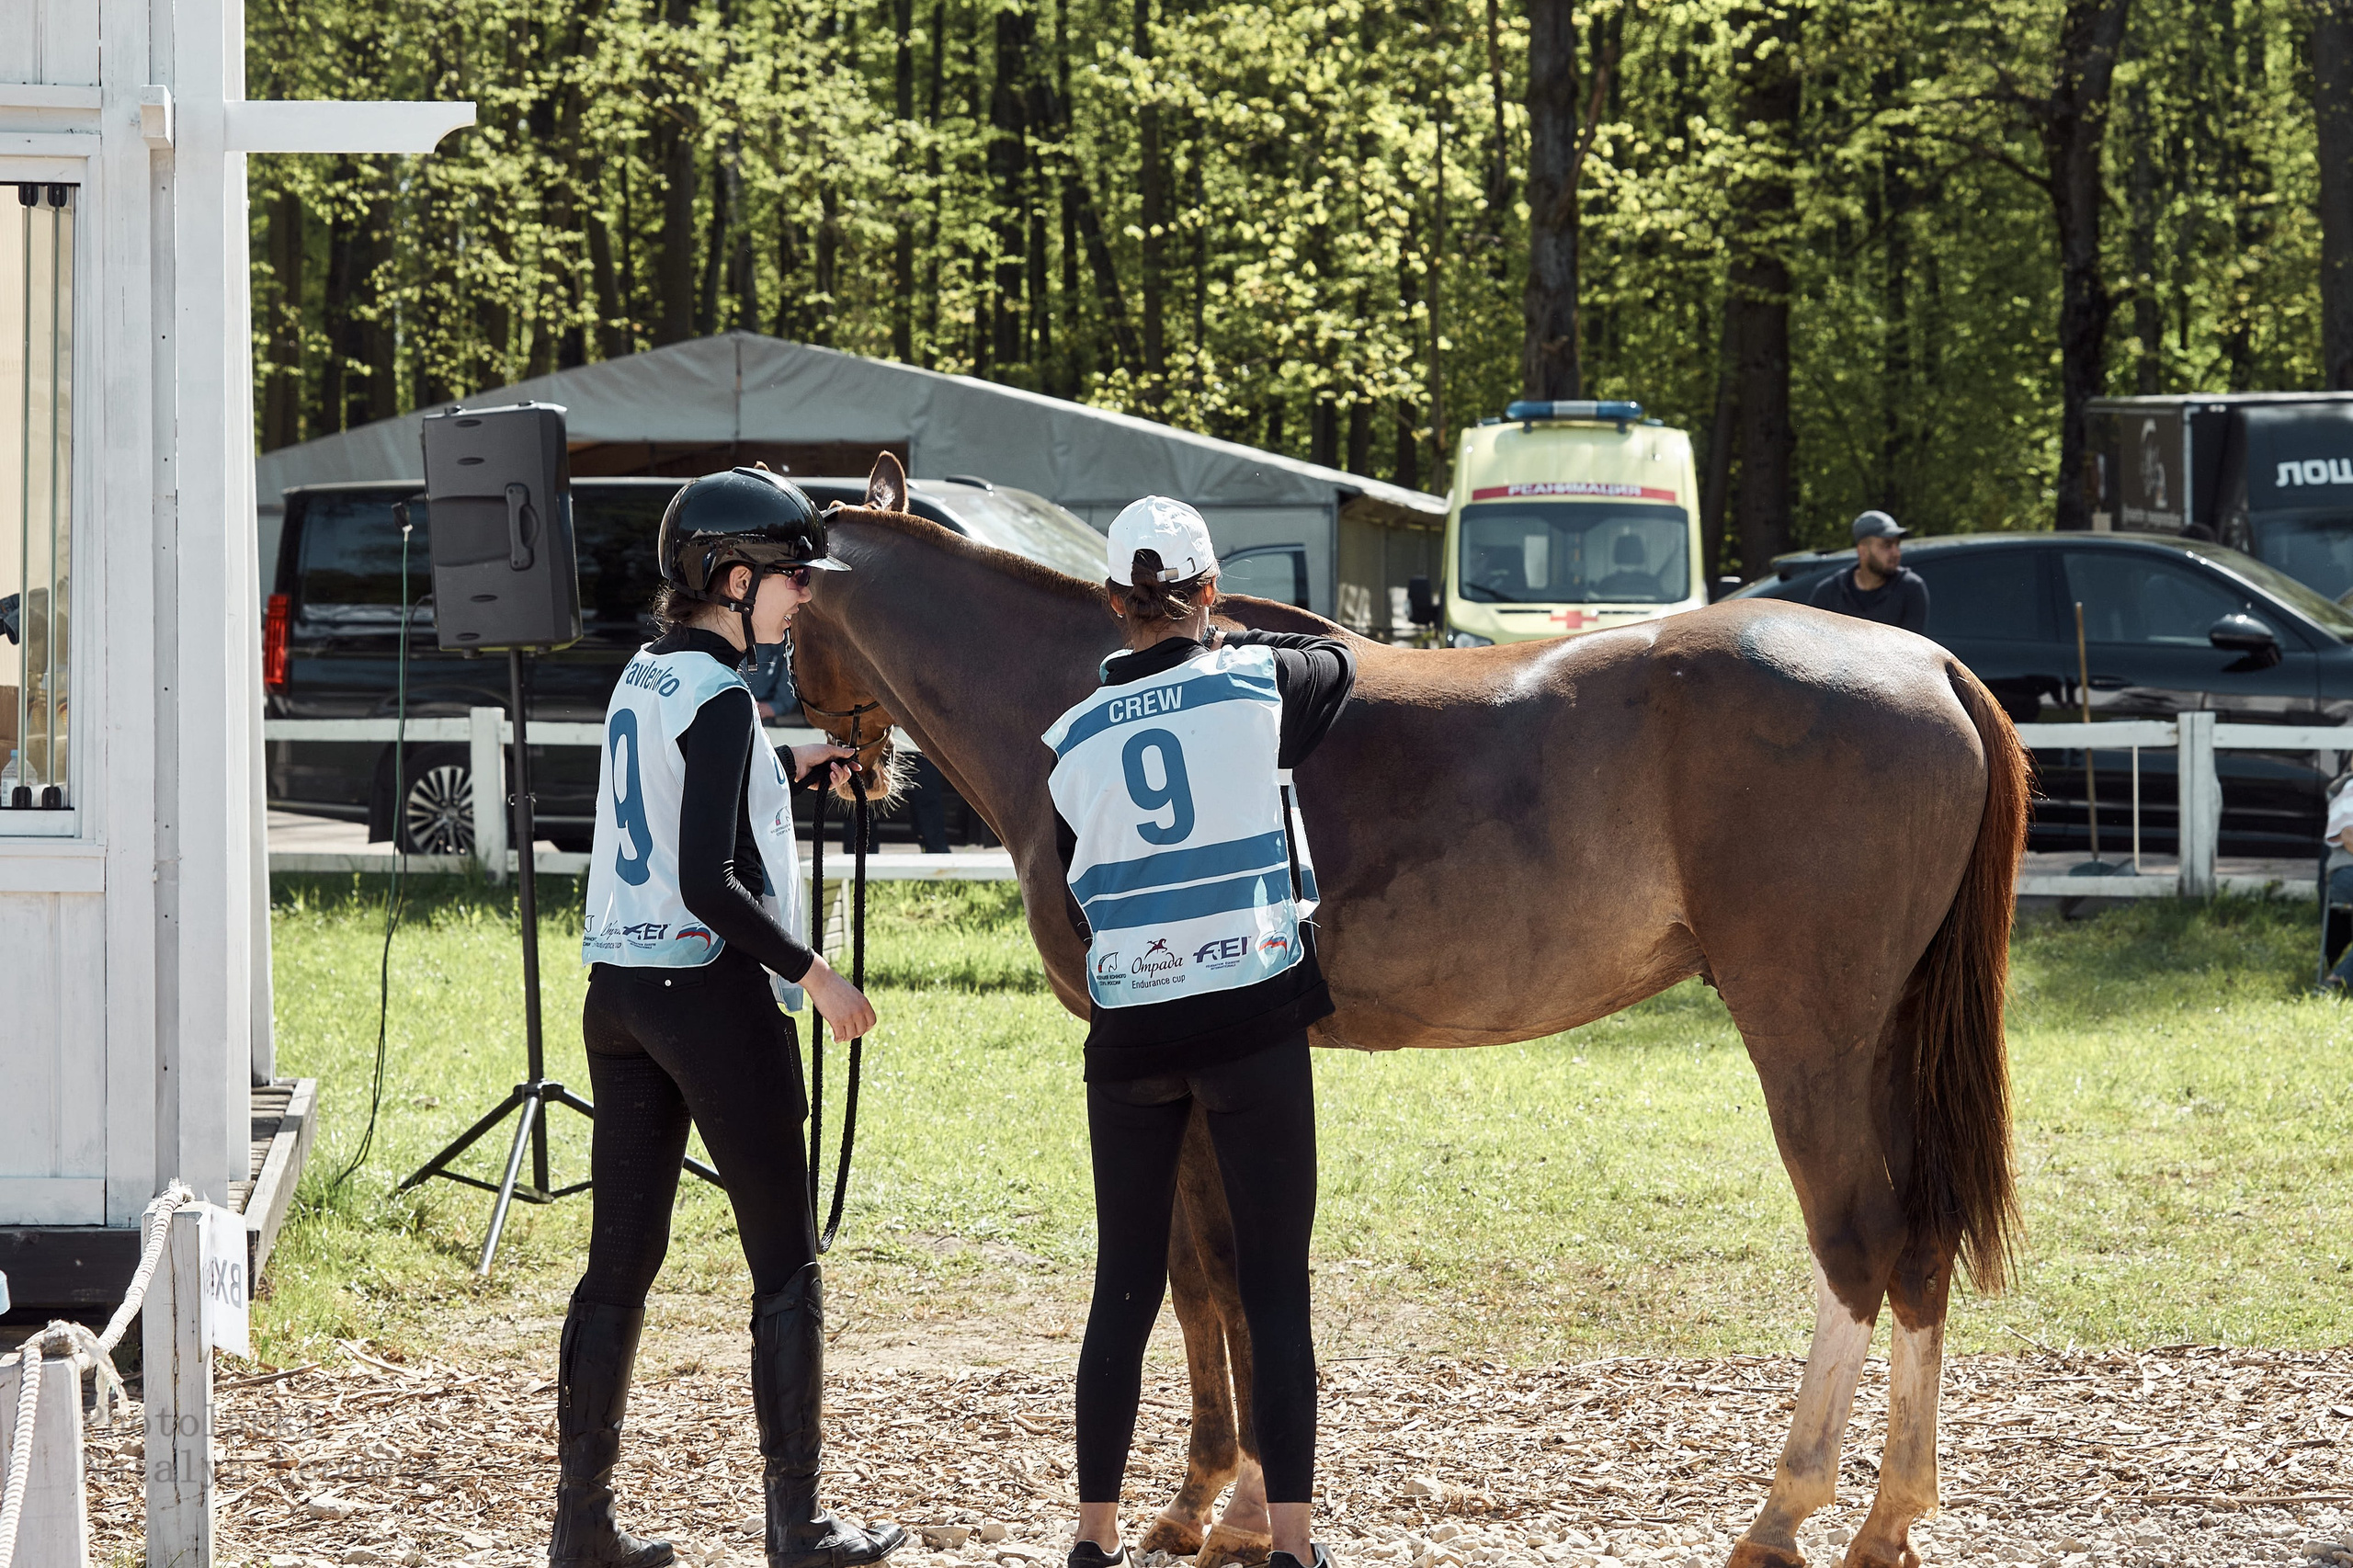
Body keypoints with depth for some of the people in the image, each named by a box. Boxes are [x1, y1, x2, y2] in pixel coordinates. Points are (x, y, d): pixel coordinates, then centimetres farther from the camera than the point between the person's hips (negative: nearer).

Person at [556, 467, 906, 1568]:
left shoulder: (642, 678, 10)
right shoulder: (719, 699, -15)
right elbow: (708, 885, -21)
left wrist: (789, 767, 32)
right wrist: (815, 974, -14)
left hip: (618, 985, 8)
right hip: (710, 987, -8)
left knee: (620, 1261, 10)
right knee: (785, 1264, 2)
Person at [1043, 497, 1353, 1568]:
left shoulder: (1076, 739, 3)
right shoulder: (1258, 684, -3)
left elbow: (1077, 905, 11)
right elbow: (1344, 666, 19)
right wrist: (1233, 639, 33)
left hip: (1130, 1032, 3)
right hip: (1254, 1019, -2)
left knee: (1123, 1290, 10)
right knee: (1275, 1288, 0)